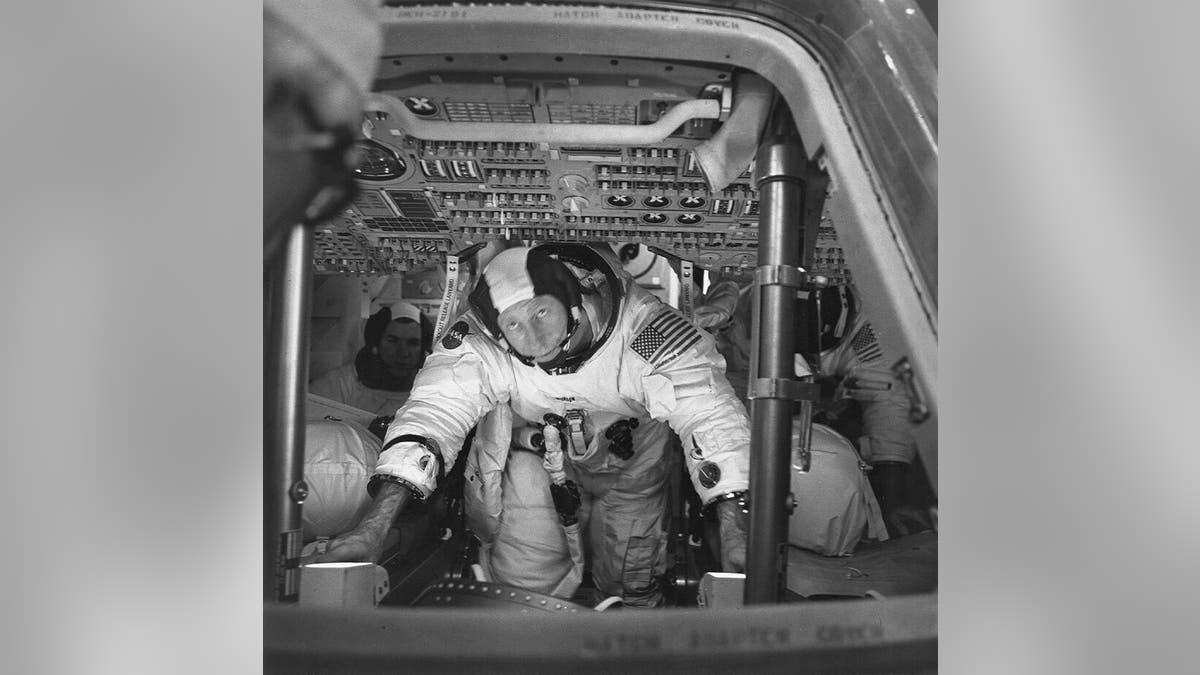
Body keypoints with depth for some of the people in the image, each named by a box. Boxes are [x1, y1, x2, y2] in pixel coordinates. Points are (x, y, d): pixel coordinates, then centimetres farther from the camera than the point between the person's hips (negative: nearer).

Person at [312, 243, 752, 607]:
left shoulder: (641, 327, -38)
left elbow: (710, 415, -42)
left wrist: (735, 532, -53)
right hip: (539, 447, 2)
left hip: (629, 457, -1)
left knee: (629, 584, 4)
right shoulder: (478, 343, -32)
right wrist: (374, 525, -52)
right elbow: (434, 411, -40)